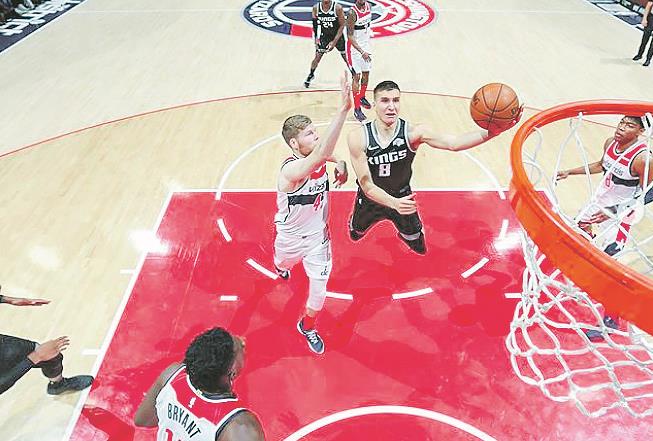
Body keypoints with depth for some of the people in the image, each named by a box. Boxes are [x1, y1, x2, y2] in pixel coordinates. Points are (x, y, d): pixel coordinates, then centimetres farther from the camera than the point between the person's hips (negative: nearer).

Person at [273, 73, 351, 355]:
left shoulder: (319, 158, -15)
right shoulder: (291, 170, -37)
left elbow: (327, 153, 14)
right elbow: (321, 154, -59)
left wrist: (340, 164, -10)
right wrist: (343, 110, -68)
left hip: (319, 234, 4)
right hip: (291, 236, -3)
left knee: (319, 286, 4)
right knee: (284, 262, 30)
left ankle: (308, 326, 34)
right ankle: (281, 265, 73)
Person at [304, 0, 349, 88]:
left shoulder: (338, 8, -24)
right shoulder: (316, 8, -15)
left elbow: (342, 25, -16)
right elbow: (315, 24, 0)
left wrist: (334, 41, -20)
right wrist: (316, 38, -7)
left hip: (338, 35, -2)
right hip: (324, 35, 2)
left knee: (346, 57, 3)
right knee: (317, 56, 4)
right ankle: (311, 75, 29)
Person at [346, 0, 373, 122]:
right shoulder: (352, 12, -22)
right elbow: (350, 36, -24)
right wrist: (361, 51, -32)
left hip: (366, 46, 7)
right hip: (355, 48, -7)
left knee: (366, 74, 16)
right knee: (356, 77, -6)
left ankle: (362, 98, 39)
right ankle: (357, 109, -1)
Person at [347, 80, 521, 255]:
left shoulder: (412, 132, -26)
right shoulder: (358, 137, -28)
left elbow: (453, 143, -39)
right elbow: (367, 185, -28)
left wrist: (491, 132, -56)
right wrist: (394, 203, -46)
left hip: (403, 199, 1)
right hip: (371, 199, -1)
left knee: (420, 248, 19)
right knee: (355, 235, 26)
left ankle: (404, 234, 55)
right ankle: (357, 225, 64)